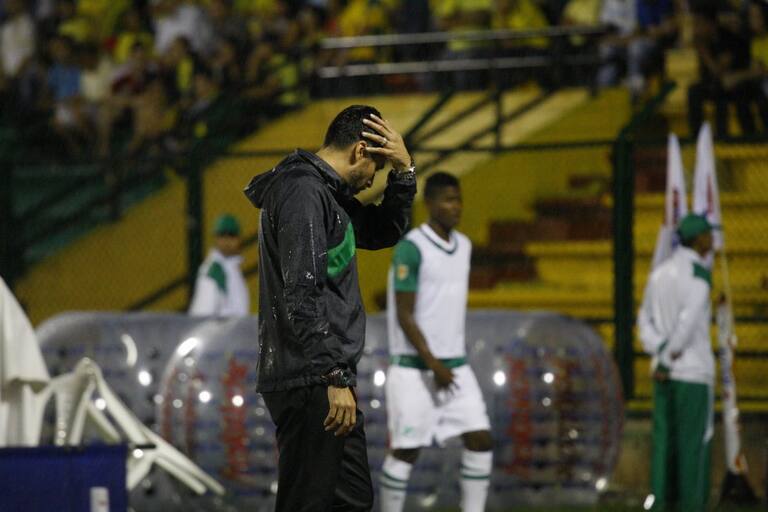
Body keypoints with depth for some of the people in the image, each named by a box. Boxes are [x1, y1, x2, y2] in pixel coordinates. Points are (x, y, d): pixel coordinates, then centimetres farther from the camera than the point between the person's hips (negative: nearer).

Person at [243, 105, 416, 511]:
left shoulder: (323, 193, 17)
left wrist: (404, 171, 13)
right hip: (309, 384, -11)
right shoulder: (303, 193, -15)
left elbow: (383, 232, 30)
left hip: (324, 383, 11)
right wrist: (336, 379, -24)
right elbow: (303, 297, -22)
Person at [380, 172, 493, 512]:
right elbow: (404, 315, -15)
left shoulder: (463, 246, 10)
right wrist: (433, 364, -20)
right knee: (405, 450, -2)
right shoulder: (411, 248, -13)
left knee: (480, 440, -2)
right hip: (415, 368, -7)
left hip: (455, 365, 7)